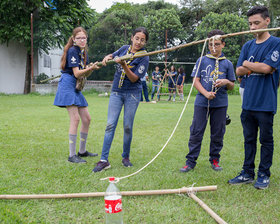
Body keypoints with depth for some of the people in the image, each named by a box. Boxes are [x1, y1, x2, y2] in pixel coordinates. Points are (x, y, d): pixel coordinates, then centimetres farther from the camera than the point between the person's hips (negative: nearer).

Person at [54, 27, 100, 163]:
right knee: (75, 118, -15)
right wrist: (90, 68, -31)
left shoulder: (83, 52, 16)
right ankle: (72, 155, -11)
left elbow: (85, 74, 12)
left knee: (86, 119, 9)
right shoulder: (72, 51, -11)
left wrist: (92, 68, -7)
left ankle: (82, 151, 21)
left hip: (76, 88, 9)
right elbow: (77, 73, -18)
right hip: (67, 85, -9)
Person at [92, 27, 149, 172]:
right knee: (110, 125, -5)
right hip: (116, 91, 3)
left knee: (127, 127, 1)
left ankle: (126, 157, 20)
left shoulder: (144, 58, -8)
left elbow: (134, 78, -15)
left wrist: (124, 65, -28)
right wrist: (107, 58, 3)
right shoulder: (124, 48, 5)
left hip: (132, 93, -3)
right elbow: (113, 55, 26)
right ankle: (104, 160, -5)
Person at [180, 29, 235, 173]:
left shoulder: (227, 63, 7)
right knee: (196, 132, 1)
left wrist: (226, 82, -14)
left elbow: (231, 86, 10)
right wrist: (206, 93, -16)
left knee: (217, 133, 9)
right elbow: (196, 81, 0)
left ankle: (215, 159, 25)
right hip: (202, 102, -1)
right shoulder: (202, 61, 4)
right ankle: (191, 161, 9)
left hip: (220, 103, 1)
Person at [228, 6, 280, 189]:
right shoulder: (248, 46, 13)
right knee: (249, 139, 12)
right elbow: (239, 71, 7)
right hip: (248, 102, 6)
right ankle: (248, 173, 21)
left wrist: (248, 64, -2)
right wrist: (257, 67, -8)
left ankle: (264, 175, 17)